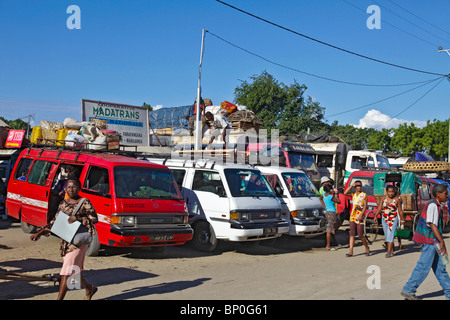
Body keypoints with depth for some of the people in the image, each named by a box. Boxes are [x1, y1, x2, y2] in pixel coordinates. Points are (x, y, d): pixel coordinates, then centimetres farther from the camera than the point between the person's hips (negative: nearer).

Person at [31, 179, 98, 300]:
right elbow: (55, 221, 14)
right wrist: (39, 233, 7)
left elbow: (94, 219, -10)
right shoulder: (63, 204, 10)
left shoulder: (85, 202, -6)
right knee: (74, 270, 16)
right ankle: (90, 288, 38)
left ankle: (59, 298, -5)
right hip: (65, 240, 6)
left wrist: (77, 218, -22)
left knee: (67, 271, -10)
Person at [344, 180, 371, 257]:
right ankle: (350, 251, -3)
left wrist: (361, 215, -18)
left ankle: (367, 249, 19)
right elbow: (345, 193, -2)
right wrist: (351, 185, -4)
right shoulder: (353, 195, 12)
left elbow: (365, 206, -7)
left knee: (360, 235, -2)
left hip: (360, 217, -4)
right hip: (352, 216, 4)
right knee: (352, 234, -1)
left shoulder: (364, 195, -1)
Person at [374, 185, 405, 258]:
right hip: (384, 219, 4)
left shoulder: (397, 199, -3)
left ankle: (389, 252, -14)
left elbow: (400, 211, 3)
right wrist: (375, 215, -16)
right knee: (387, 236, 10)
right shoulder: (383, 198, 3)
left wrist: (402, 220, 7)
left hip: (393, 219, -4)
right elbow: (379, 208, -2)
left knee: (390, 235, -12)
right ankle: (392, 251, 23)